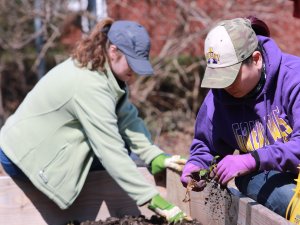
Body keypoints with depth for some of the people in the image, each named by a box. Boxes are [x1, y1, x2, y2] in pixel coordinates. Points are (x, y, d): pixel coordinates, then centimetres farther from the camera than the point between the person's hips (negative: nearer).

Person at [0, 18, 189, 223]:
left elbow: (128, 119, -7)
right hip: (23, 157, -9)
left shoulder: (107, 70, -2)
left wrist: (157, 158, -21)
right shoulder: (90, 85, -30)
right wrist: (156, 202, -34)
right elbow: (111, 152, -33)